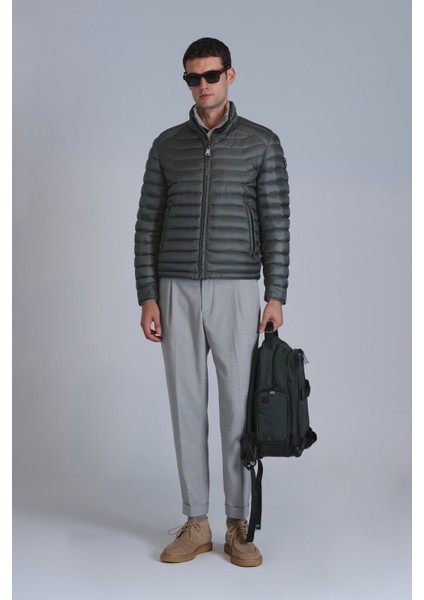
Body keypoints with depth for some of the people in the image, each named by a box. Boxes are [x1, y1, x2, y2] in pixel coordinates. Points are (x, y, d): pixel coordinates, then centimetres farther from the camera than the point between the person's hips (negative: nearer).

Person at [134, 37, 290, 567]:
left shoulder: (262, 143, 2)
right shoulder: (167, 145, 9)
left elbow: (276, 225, -1)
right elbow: (147, 225, 7)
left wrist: (276, 296, -9)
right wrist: (147, 296, -1)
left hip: (236, 290, -2)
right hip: (177, 291, 2)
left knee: (238, 408, 0)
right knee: (187, 407, 5)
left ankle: (238, 527, 11)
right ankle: (195, 525, 15)